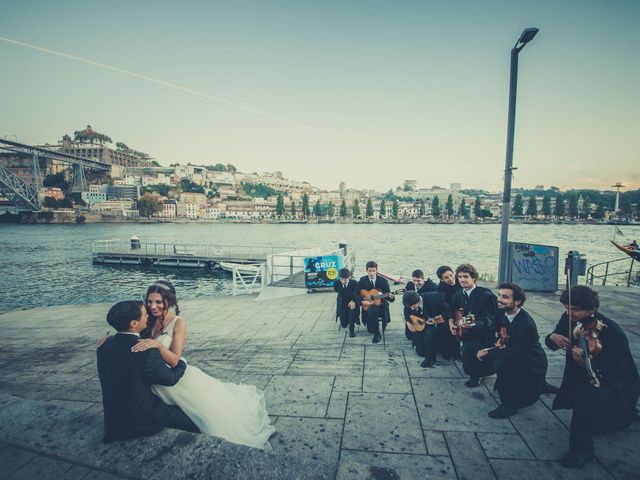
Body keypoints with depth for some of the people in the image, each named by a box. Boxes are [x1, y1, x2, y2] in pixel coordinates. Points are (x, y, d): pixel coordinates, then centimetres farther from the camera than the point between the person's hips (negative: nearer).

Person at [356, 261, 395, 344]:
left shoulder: (383, 281, -4)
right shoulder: (362, 280, -1)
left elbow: (387, 294, -6)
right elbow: (356, 294, -2)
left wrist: (390, 296, -31)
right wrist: (362, 302, -19)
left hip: (381, 305, 0)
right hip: (368, 305, 0)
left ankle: (377, 334, 1)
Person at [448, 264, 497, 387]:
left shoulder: (486, 295, -16)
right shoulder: (458, 295, 5)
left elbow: (488, 320, -23)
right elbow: (452, 312, 19)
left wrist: (473, 325, -41)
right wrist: (451, 323, -1)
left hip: (482, 334, -7)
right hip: (466, 334, 7)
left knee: (468, 349, -27)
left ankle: (475, 375, -1)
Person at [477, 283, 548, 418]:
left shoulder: (526, 324, -28)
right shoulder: (501, 313, -8)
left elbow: (514, 353, -30)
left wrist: (487, 354, -25)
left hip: (530, 365, -8)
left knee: (500, 363, -29)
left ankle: (508, 405, -10)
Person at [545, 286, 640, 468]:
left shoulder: (612, 332, -27)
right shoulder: (570, 319, -10)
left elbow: (616, 374, -28)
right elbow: (552, 344, 2)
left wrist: (587, 363, -45)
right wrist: (552, 337, -22)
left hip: (618, 386, -7)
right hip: (582, 379, 7)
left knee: (585, 395, -33)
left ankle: (582, 450, -13)